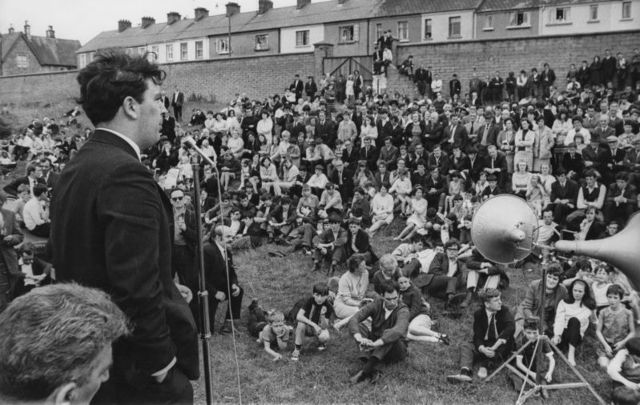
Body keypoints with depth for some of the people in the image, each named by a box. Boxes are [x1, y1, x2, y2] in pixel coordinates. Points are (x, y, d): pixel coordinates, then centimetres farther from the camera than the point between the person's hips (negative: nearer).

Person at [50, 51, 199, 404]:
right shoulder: (126, 174, -24)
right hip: (136, 366, -9)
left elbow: (88, 267, 11)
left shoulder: (74, 168, 6)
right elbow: (137, 288, -28)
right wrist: (163, 362, -17)